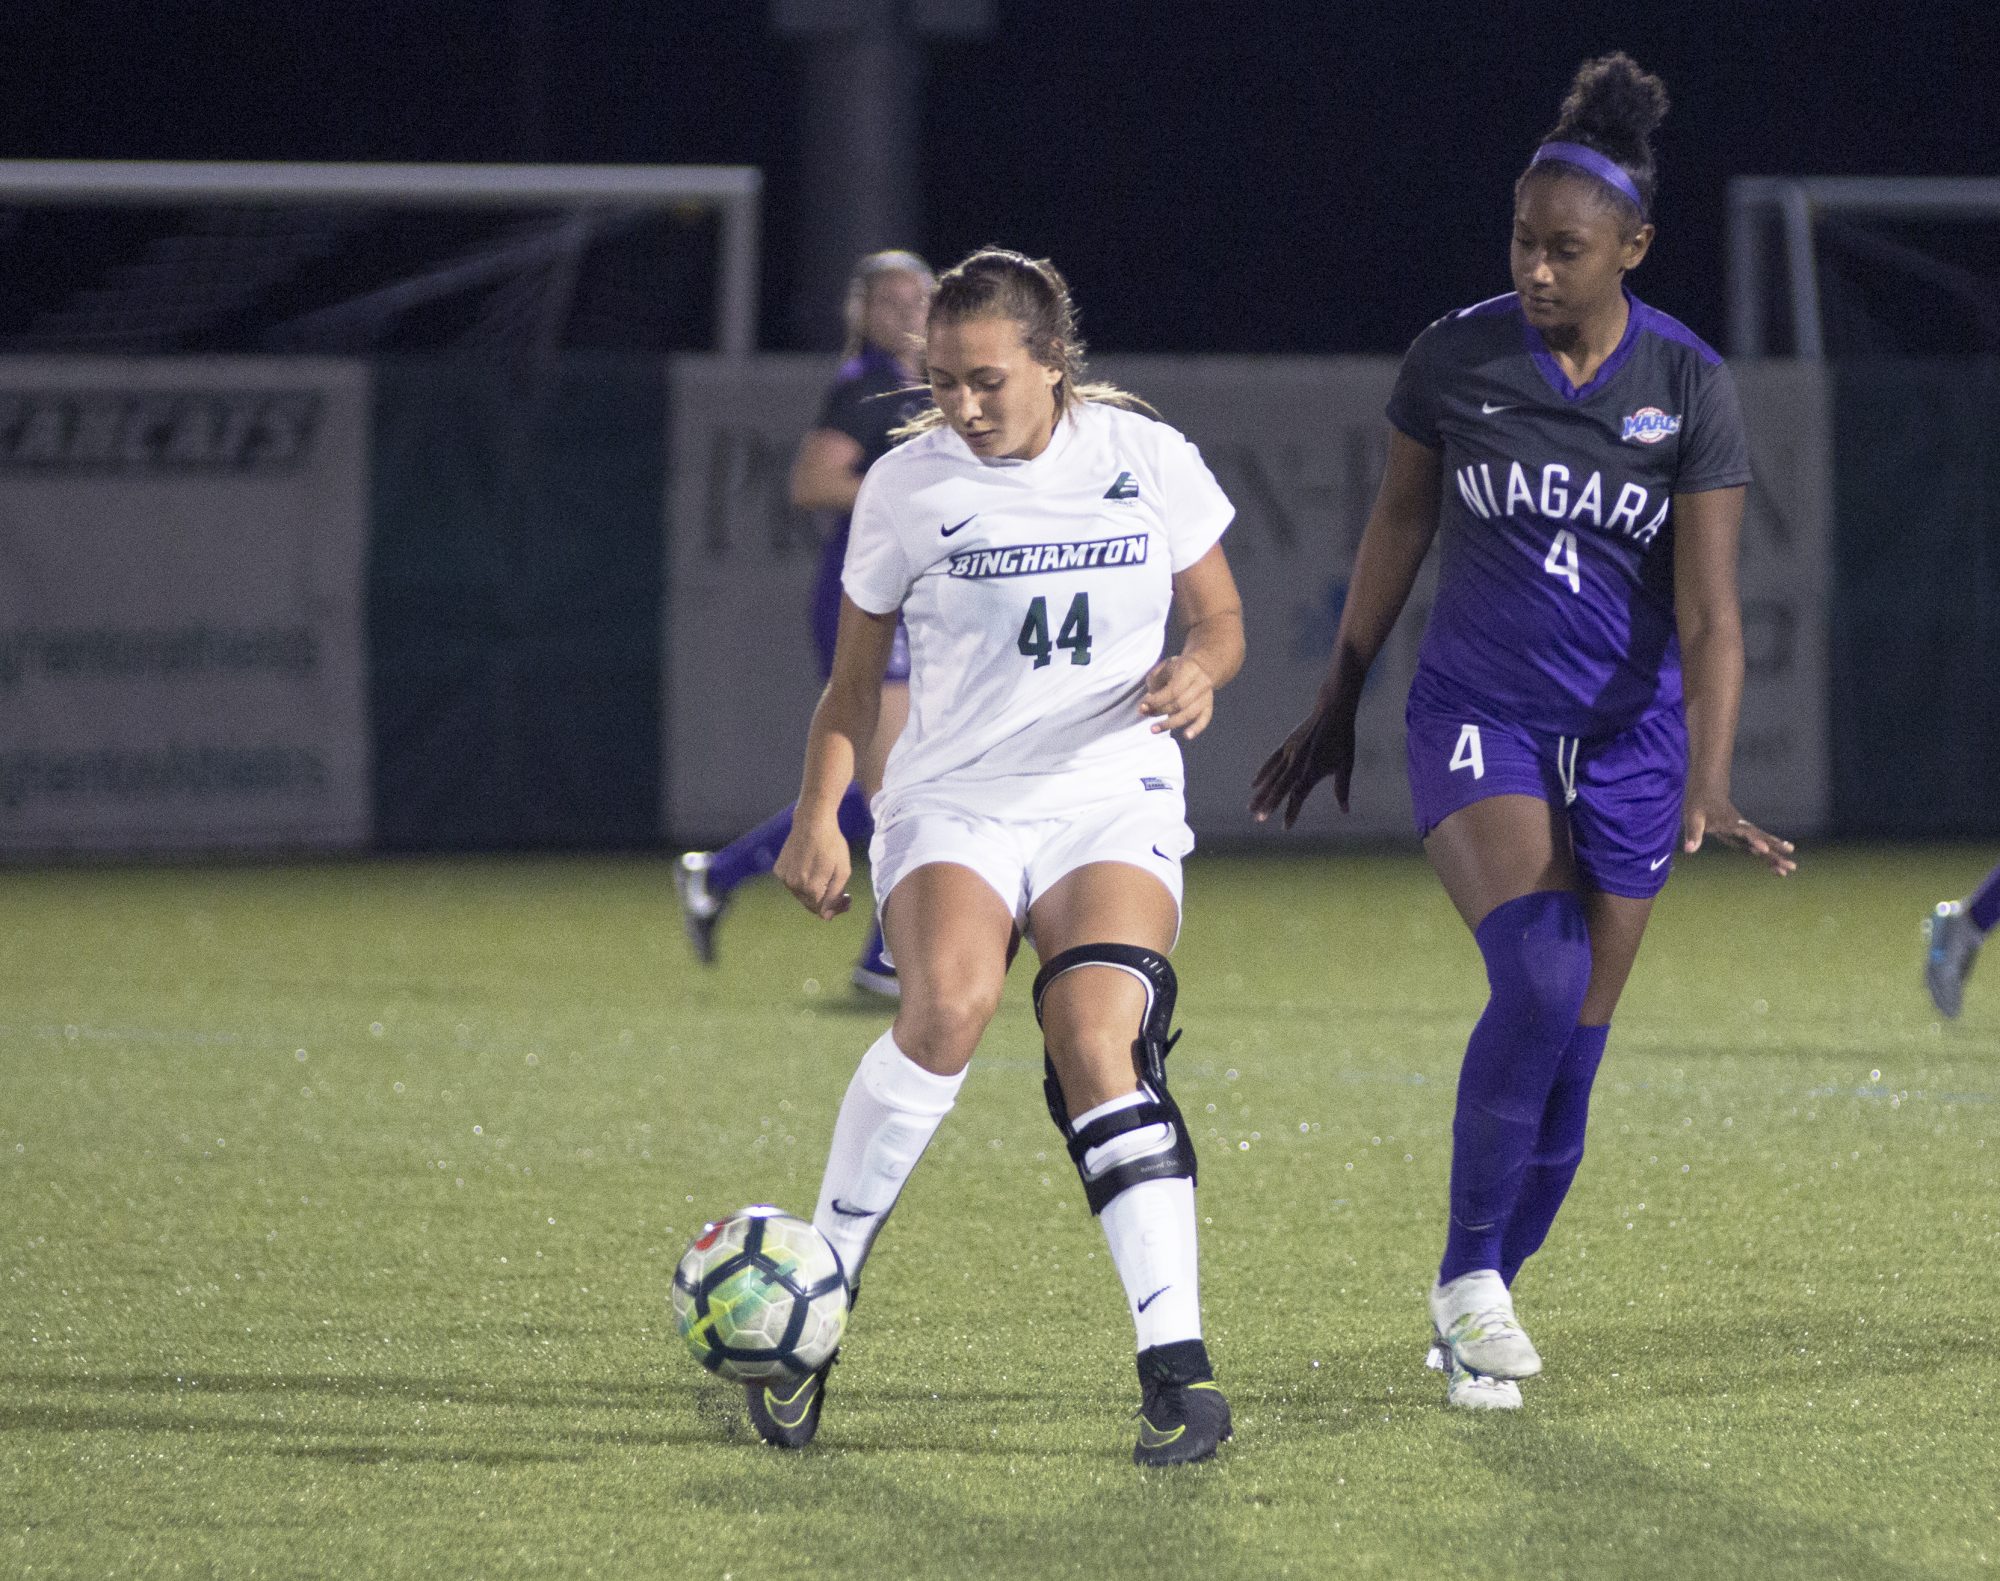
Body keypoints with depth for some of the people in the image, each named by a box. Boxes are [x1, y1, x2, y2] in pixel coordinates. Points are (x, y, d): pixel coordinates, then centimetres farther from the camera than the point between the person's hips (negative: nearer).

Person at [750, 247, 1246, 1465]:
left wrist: (1199, 669, -11)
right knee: (949, 1005, -31)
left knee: (1097, 1040, -25)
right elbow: (855, 680, 11)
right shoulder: (906, 485, 2)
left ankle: (1178, 1367, -26)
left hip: (1114, 798, 0)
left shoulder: (1148, 459, 2)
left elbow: (1221, 619, 13)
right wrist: (819, 814, -3)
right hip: (953, 803, 0)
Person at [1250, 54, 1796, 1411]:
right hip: (1478, 716, -1)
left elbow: (1708, 612, -10)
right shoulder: (1455, 359, -6)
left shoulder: (1690, 387, -7)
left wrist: (1708, 789, -21)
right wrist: (1338, 705, 16)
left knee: (1572, 1057, 3)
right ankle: (1469, 1273, -11)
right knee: (1541, 974, -25)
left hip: (1624, 738, 1)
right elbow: (1400, 525, 10)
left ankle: (1483, 1305, 21)